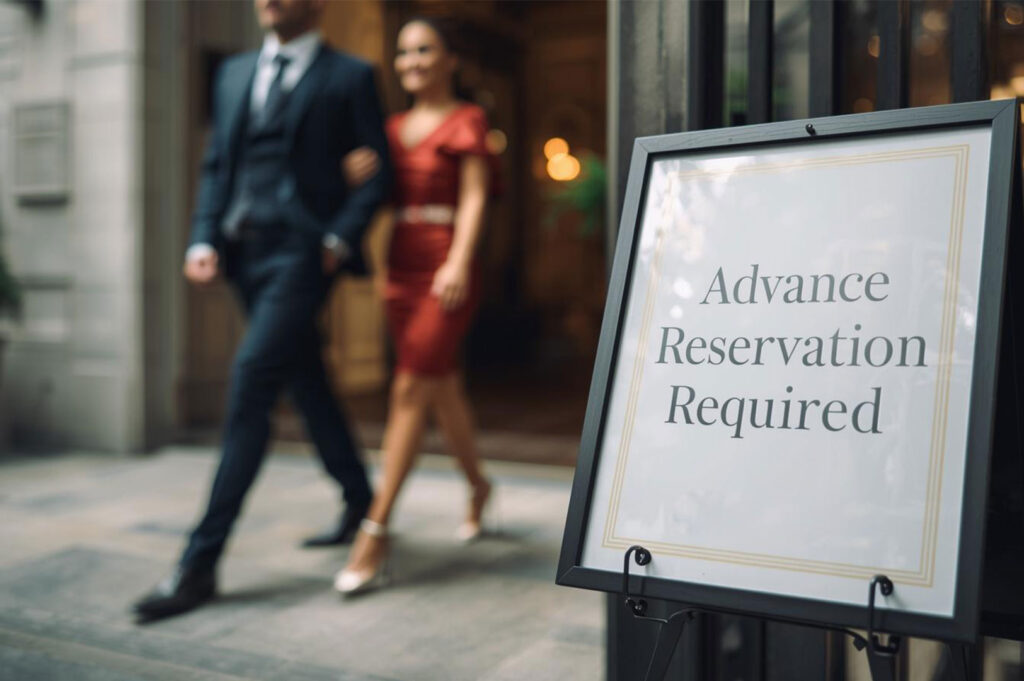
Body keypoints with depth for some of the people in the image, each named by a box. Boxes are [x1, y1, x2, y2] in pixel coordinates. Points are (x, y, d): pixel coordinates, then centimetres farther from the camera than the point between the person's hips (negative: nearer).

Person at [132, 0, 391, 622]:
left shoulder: (350, 77, 1)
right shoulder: (236, 73, 17)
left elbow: (380, 169, 0)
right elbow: (217, 166, 16)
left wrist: (341, 237, -12)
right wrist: (203, 240, 3)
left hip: (301, 251, -6)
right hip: (245, 250, 7)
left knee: (251, 388, -14)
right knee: (307, 385, 14)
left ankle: (200, 564, -10)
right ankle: (361, 504, 32)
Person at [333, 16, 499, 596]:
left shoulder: (467, 121, 0)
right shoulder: (395, 128, 17)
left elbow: (473, 199, -9)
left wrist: (459, 263, -22)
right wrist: (359, 175, -12)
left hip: (446, 272, -6)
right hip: (401, 270, 6)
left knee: (410, 391, -12)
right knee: (442, 389, 14)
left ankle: (375, 534, -12)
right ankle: (477, 484, 36)